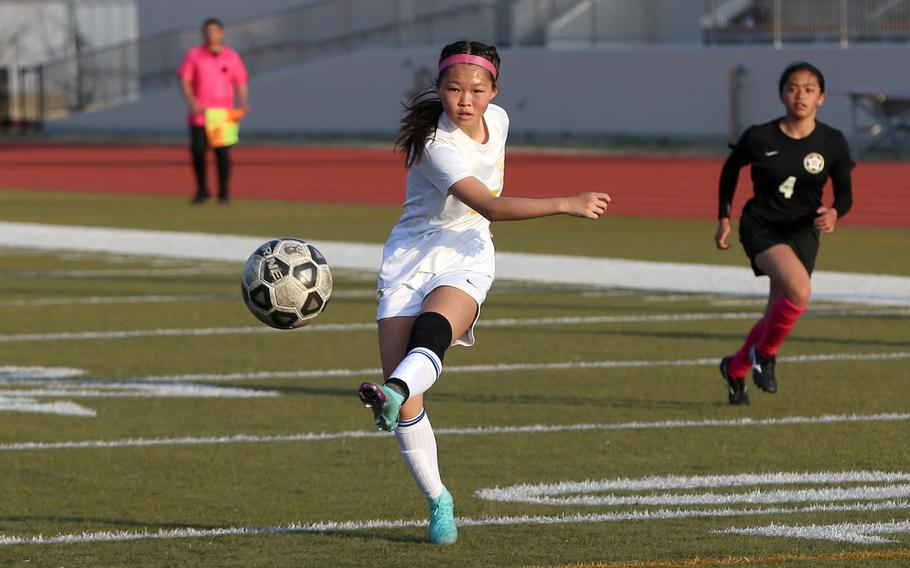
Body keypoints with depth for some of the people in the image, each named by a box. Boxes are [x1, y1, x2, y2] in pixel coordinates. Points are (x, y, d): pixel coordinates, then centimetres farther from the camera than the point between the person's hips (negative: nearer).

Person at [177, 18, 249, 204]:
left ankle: (223, 193, 3)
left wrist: (243, 104, -10)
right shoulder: (193, 55, 5)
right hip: (200, 113, 0)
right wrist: (193, 102, -14)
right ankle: (201, 190, 13)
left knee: (222, 152, -5)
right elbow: (184, 81, 2)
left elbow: (241, 84, 8)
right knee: (198, 151, -5)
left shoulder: (232, 57, 7)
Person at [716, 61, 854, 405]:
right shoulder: (760, 138, -11)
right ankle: (765, 354, -4)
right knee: (799, 290, -30)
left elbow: (845, 194, 2)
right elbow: (731, 169, 8)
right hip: (761, 226, -4)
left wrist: (834, 214, -21)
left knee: (777, 316, 7)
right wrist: (724, 217, 7)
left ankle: (735, 368, 36)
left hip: (802, 233, 4)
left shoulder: (833, 144, -6)